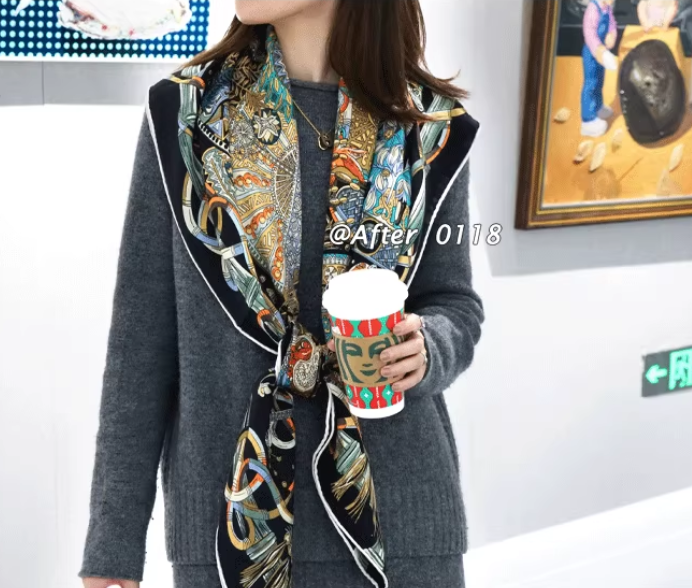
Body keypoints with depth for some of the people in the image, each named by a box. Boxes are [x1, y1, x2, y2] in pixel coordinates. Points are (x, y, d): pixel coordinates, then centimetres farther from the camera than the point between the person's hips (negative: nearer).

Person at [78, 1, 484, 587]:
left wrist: (427, 347, -15)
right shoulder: (183, 112, -2)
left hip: (400, 509, 1)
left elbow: (456, 303, 9)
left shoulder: (430, 129, -1)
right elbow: (142, 336, -1)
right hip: (227, 512, 0)